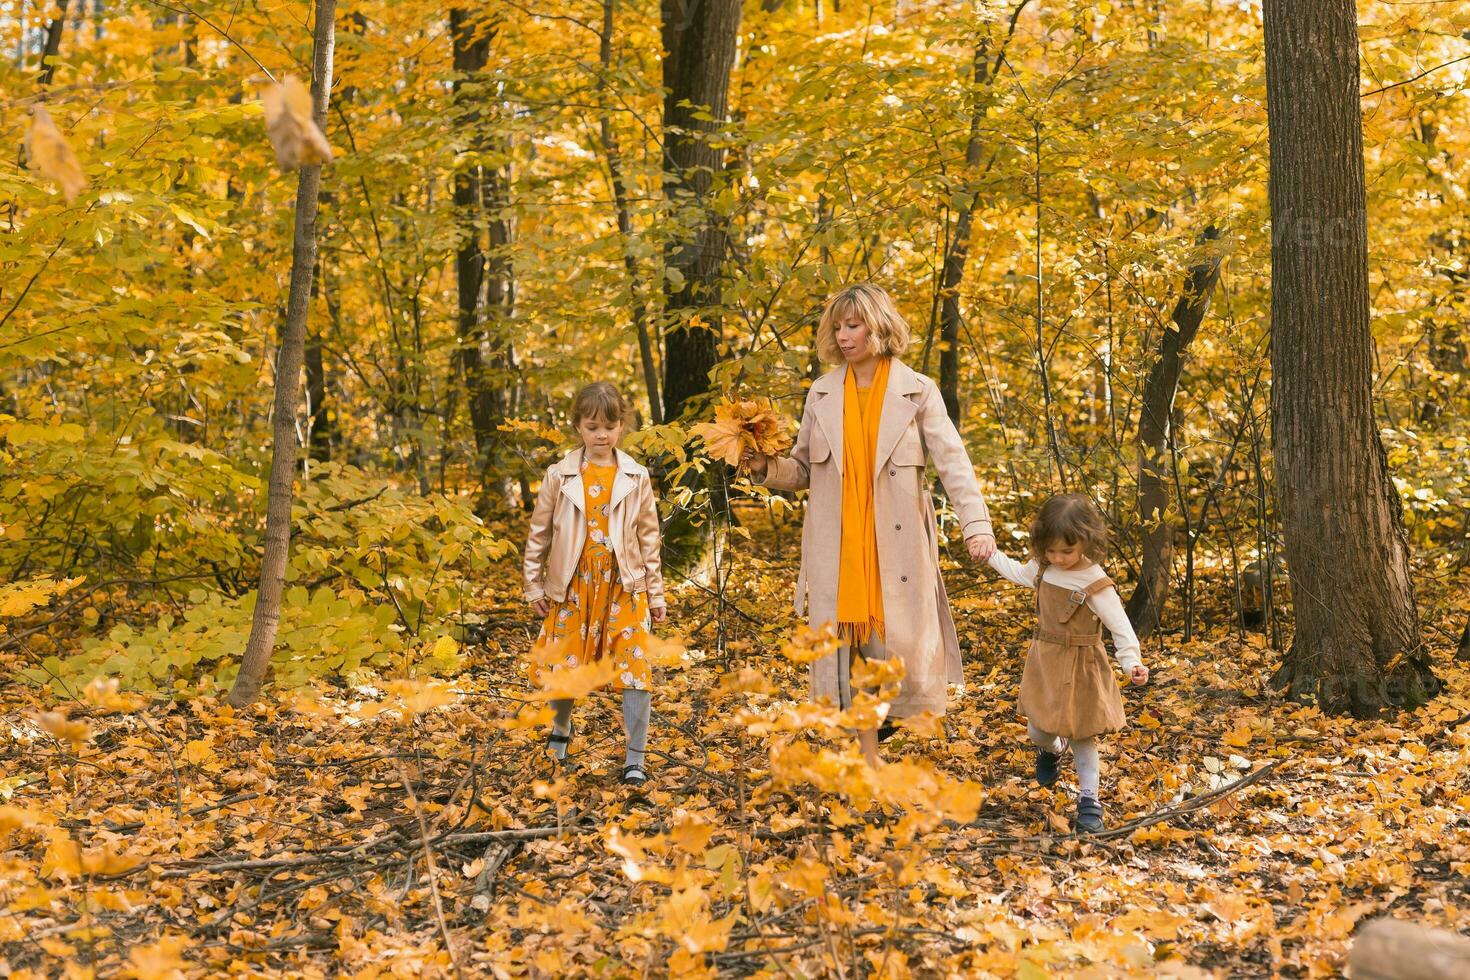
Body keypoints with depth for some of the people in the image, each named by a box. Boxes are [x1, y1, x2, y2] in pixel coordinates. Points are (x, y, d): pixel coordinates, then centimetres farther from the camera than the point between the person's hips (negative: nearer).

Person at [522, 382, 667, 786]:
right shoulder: (560, 476, -1)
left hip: (625, 587, 0)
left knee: (636, 669, -8)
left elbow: (649, 537, 5)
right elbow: (539, 533, 6)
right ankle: (559, 734, 39)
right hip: (573, 586, 1)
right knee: (564, 667, 11)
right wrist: (535, 585, 5)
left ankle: (635, 759, -1)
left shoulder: (636, 477, 0)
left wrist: (656, 592, 5)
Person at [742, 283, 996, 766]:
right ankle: (869, 759, 15)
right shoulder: (822, 393, 8)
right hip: (837, 546, 3)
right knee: (848, 648, 3)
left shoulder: (917, 391, -1)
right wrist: (766, 467, -8)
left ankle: (890, 708, 28)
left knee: (902, 645, -4)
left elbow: (953, 462, -10)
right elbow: (804, 470, 13)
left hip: (896, 544, -2)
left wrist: (977, 524, -23)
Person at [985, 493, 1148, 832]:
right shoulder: (1043, 568, -2)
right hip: (1044, 661, 5)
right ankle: (1051, 750, 47)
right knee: (1037, 730, 11)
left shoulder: (1095, 584, -21)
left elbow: (1120, 626, -19)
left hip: (1080, 667, -5)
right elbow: (1021, 573, 22)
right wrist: (991, 555, 28)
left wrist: (1132, 662, -31)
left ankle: (1089, 800, 13)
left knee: (1082, 736, 1)